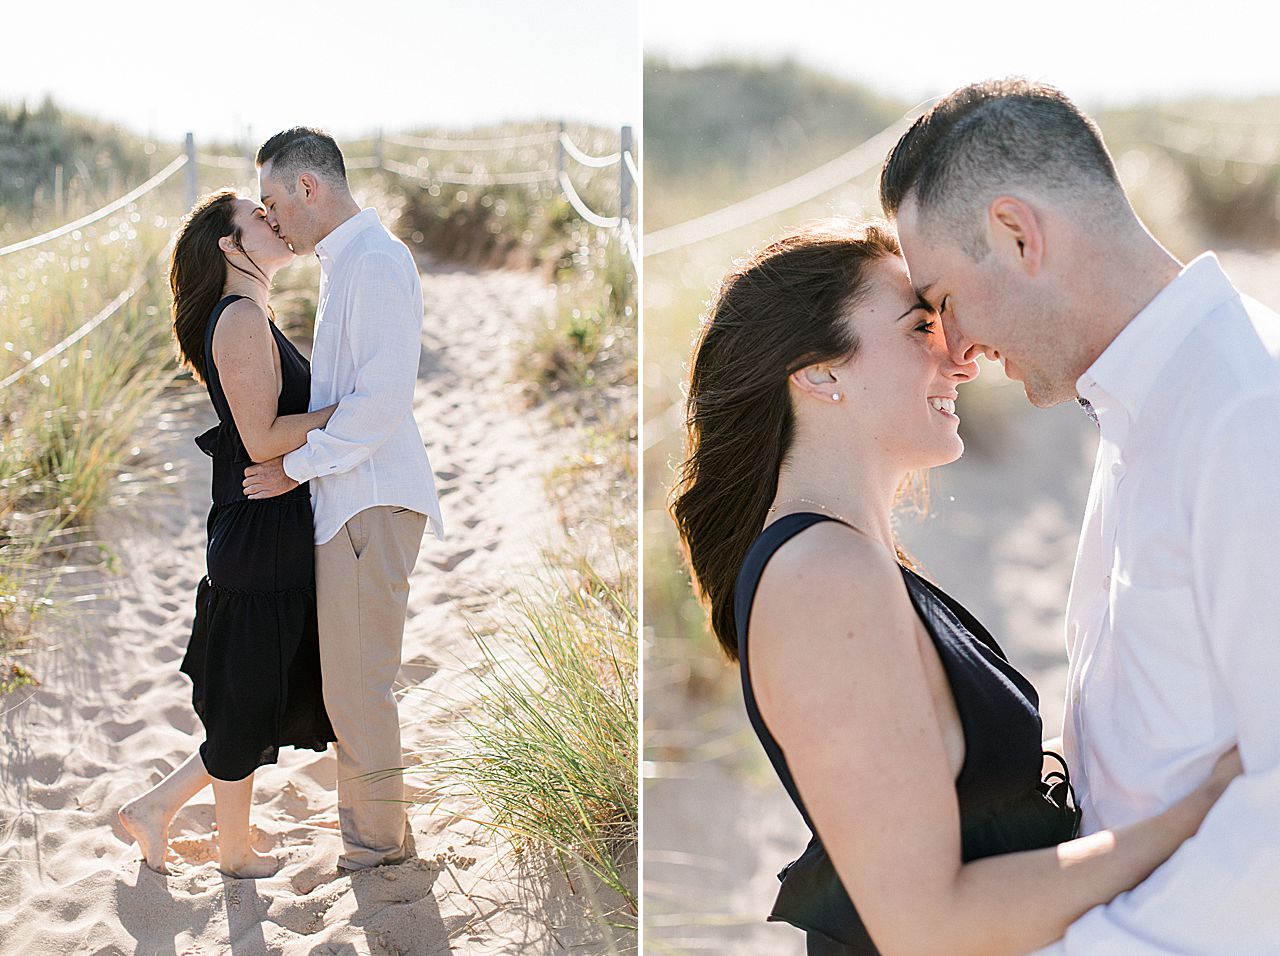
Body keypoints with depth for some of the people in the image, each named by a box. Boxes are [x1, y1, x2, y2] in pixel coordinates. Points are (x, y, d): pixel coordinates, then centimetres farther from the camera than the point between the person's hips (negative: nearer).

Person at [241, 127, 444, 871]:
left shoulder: (375, 261, -14)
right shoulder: (345, 261, 18)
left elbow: (382, 401, -22)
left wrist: (296, 466, -14)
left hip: (370, 499, -10)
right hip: (349, 497, 10)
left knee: (358, 683, -2)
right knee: (350, 680, 16)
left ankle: (378, 841, 11)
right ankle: (372, 826, 27)